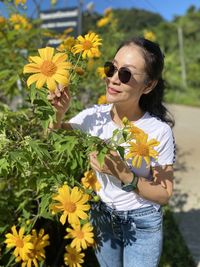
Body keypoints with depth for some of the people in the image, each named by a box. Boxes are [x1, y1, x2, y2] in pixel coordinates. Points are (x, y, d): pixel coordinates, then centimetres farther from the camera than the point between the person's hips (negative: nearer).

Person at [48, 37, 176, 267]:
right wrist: (58, 112, -21)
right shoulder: (94, 116, -15)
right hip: (101, 214, 4)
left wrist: (125, 176, -31)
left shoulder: (159, 131, -23)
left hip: (143, 223, -3)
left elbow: (164, 195, -16)